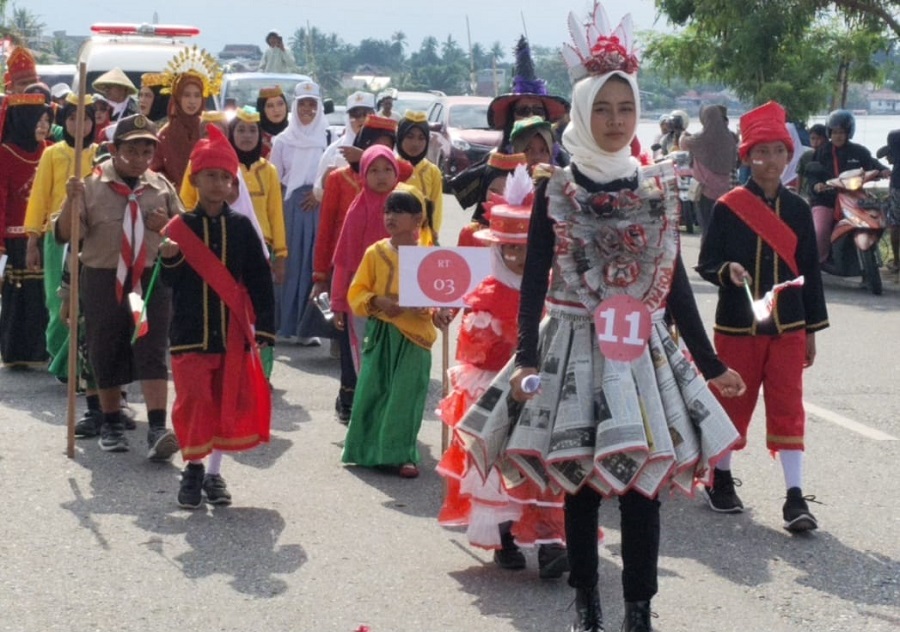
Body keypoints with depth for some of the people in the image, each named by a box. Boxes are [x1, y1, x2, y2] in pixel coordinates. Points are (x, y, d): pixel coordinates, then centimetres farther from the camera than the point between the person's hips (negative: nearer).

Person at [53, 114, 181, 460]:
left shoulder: (162, 187, 6)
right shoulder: (91, 185, -3)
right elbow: (64, 235, -8)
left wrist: (168, 225, -6)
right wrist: (71, 201, -24)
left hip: (151, 279, 1)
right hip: (103, 280, -1)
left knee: (152, 354, -8)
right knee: (106, 354, 9)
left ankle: (157, 429, -14)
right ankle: (112, 424, 26)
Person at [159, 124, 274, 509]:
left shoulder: (241, 228, 4)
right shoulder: (182, 227, 2)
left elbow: (260, 280, 3)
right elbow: (169, 281, 1)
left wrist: (264, 326, -3)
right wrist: (170, 259, -21)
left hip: (233, 332, 1)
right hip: (190, 331, -1)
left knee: (229, 404, 5)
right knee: (193, 402, -1)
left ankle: (215, 471, 20)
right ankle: (193, 469, 16)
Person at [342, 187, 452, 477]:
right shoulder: (375, 253, 2)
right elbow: (356, 293, 3)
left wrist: (441, 313, -17)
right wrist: (377, 301, -15)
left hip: (414, 337, -1)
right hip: (379, 333, 1)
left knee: (406, 396, 0)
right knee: (372, 393, 3)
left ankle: (402, 454, 10)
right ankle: (367, 450, 18)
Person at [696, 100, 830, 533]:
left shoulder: (797, 209, 4)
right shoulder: (727, 207, -4)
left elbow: (810, 271, 9)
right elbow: (706, 264, -1)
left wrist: (812, 330, 8)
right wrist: (728, 271, -24)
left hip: (787, 327, 2)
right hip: (737, 326, -2)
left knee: (788, 408, -3)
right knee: (733, 404, 8)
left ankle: (795, 498, -4)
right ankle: (721, 480, 27)